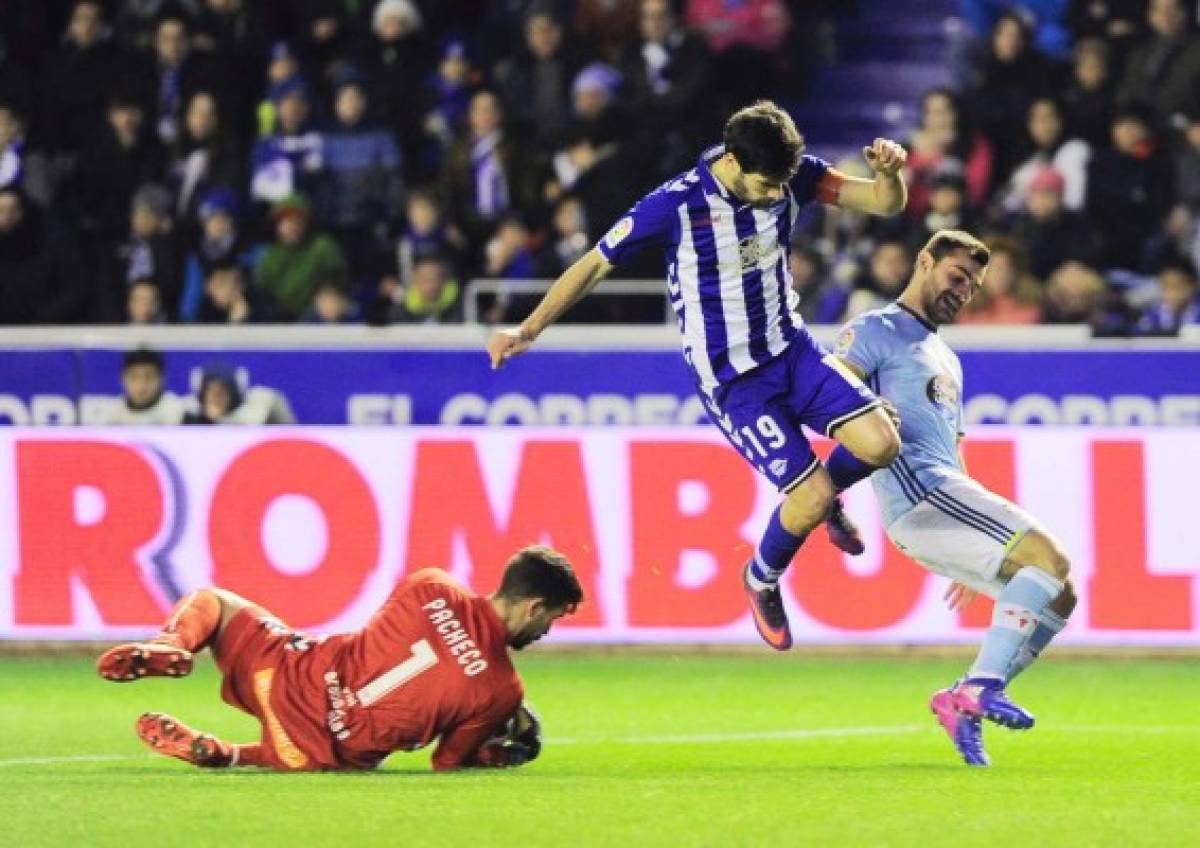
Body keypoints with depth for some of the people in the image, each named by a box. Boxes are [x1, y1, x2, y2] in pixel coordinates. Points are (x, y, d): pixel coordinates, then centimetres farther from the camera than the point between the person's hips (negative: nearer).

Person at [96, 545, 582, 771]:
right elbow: (448, 762, -1)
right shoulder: (503, 692, -13)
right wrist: (502, 754, 18)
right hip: (323, 755, -2)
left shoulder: (431, 587, -5)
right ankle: (219, 754, 4)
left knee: (206, 602, 27)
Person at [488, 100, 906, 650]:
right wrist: (528, 331, -17)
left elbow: (885, 203, -4)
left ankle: (828, 499, 20)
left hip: (791, 349, 5)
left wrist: (888, 171, -28)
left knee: (879, 443, -16)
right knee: (811, 494, -14)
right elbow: (595, 266, -11)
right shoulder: (674, 206, -20)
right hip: (730, 379, -5)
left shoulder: (792, 177, -8)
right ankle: (762, 581, 19)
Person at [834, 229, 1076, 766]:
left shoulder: (947, 360, 32)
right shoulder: (875, 332, 6)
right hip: (917, 496, -9)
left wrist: (977, 555, 33)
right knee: (1049, 557, -23)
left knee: (1058, 596, 0)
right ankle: (983, 687, -29)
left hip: (946, 493, 9)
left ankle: (963, 702, -3)